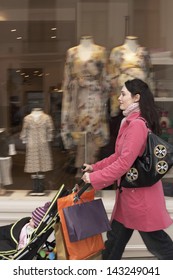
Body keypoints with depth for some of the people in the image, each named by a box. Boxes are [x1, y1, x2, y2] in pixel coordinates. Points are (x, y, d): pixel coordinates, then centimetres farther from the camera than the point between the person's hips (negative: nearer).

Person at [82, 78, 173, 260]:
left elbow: (124, 163, -28)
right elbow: (120, 156, 17)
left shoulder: (137, 124, -22)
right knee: (115, 237, 18)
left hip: (140, 192, -10)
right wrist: (95, 167, 11)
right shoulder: (131, 122, 12)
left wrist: (94, 178, -20)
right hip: (130, 192, 10)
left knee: (156, 242, 5)